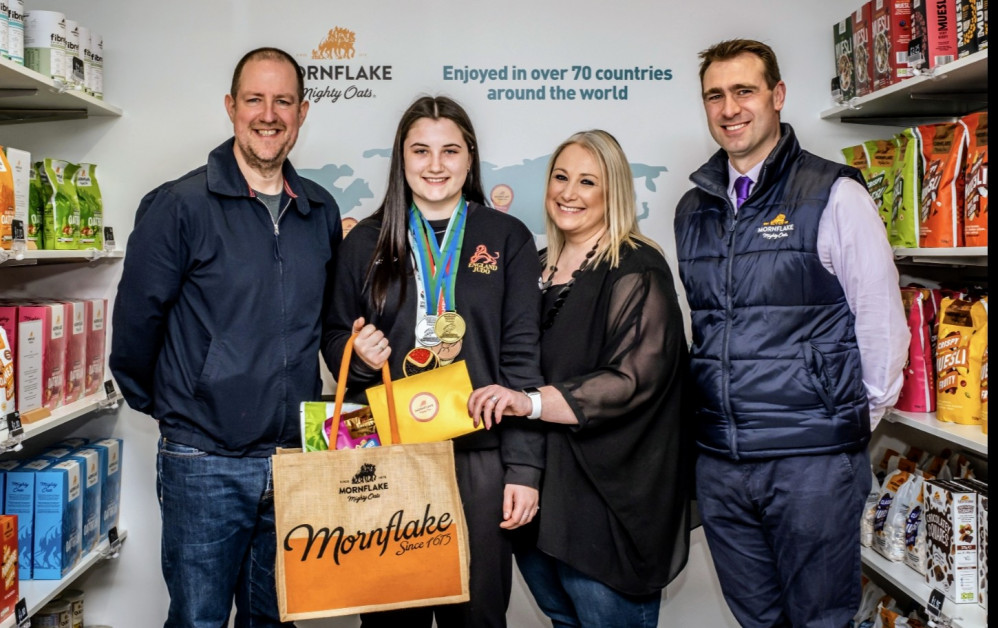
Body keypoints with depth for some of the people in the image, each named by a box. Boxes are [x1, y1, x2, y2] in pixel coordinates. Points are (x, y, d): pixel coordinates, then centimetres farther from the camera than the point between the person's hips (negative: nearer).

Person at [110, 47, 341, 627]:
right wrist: (159, 403, 4)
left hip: (294, 457, 4)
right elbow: (136, 317, -4)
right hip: (204, 463, -4)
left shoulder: (321, 211, 7)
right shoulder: (180, 205, -9)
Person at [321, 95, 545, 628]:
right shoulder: (366, 241, 8)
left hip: (479, 457, -1)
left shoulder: (507, 238, 3)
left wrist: (524, 466, -7)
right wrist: (358, 355, -8)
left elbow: (522, 357, -1)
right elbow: (334, 338, 16)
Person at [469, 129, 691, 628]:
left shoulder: (636, 271, -10)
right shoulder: (541, 270, 13)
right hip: (542, 486, 7)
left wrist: (532, 402, -28)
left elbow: (633, 379, -21)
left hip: (609, 490, -7)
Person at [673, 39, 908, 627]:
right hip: (719, 462, 5)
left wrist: (857, 419, 0)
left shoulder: (834, 196, -7)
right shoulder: (694, 209, 10)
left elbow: (880, 318, -5)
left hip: (813, 463, -5)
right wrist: (722, 409, 12)